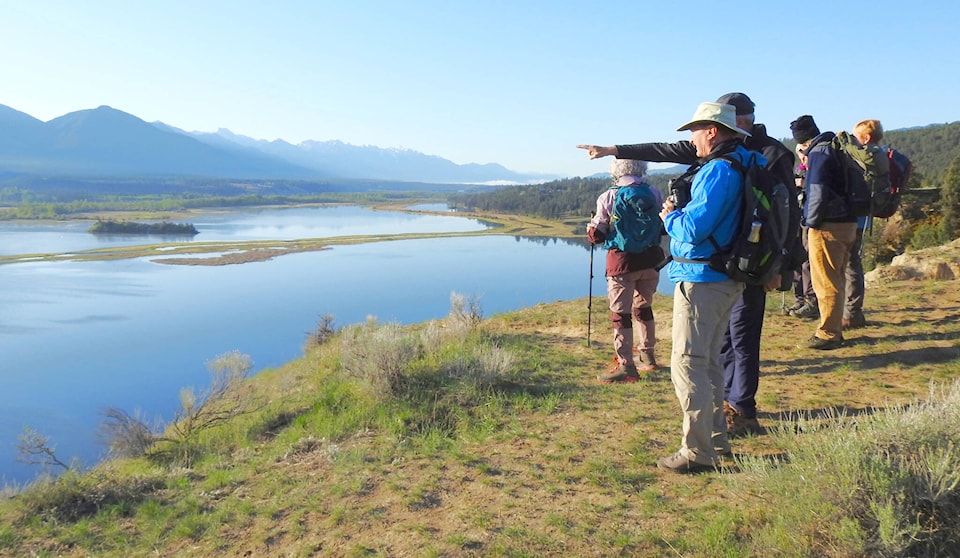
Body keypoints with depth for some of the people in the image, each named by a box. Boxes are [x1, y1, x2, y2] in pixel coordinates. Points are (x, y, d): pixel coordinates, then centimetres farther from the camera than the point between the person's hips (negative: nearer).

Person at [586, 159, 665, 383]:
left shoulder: (608, 197, -7)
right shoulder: (655, 194, 3)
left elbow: (596, 235, -7)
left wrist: (592, 226, 15)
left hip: (622, 261, -5)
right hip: (650, 259, 5)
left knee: (620, 313, 0)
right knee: (643, 306, 21)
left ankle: (626, 366, 0)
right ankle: (647, 356, 32)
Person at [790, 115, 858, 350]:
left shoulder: (818, 153, -12)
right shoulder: (835, 149, 16)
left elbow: (818, 193, -19)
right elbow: (839, 187, 18)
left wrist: (812, 222, -11)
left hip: (827, 227, -9)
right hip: (847, 224, 9)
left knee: (825, 283, -3)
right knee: (836, 281, 16)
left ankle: (828, 334, 1)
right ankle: (835, 330, 25)